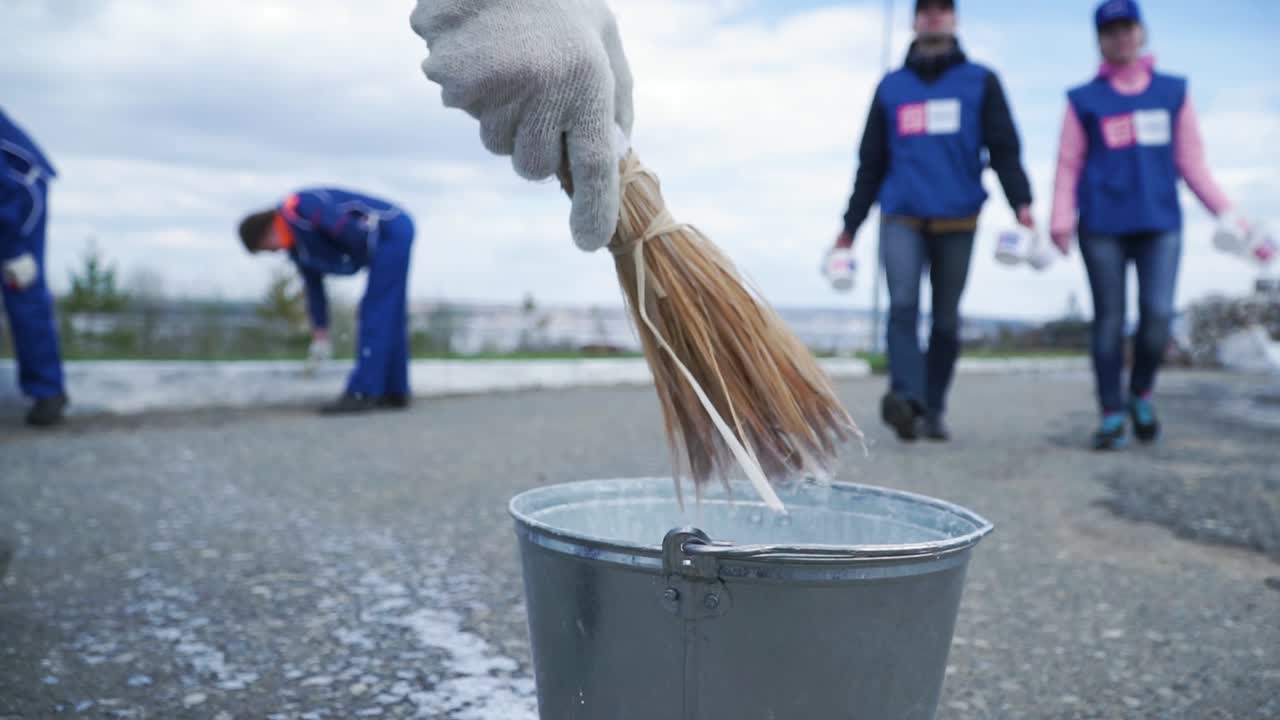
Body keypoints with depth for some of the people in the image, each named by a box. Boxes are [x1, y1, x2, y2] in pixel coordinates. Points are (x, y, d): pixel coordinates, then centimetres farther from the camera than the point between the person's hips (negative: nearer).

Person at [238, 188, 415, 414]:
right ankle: (394, 391, 14)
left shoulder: (300, 206, -16)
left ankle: (363, 393, -10)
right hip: (394, 235, 10)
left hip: (392, 232, -10)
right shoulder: (296, 245, 13)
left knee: (376, 311, -10)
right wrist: (320, 332, 21)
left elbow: (344, 226, -23)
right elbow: (314, 286, 19)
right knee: (388, 317, 10)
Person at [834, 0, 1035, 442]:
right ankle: (907, 398, -29)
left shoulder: (981, 82, 11)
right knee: (903, 305, -20)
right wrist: (850, 225, 15)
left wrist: (1021, 201, -14)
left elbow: (1004, 148, 3)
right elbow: (871, 161, 17)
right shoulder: (891, 87, 15)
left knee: (946, 320, 4)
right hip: (901, 218, 0)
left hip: (957, 221, 0)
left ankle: (932, 410, 13)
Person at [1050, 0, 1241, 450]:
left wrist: (1229, 217, 6)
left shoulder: (1174, 93, 12)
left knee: (1158, 314, -10)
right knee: (1109, 318, 0)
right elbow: (1069, 166, 4)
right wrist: (1061, 222, -9)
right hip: (1102, 227, -1)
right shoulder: (1084, 100, 7)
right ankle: (1112, 416, 9)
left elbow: (1191, 163, 12)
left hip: (1160, 223, 1)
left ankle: (1141, 395, 16)